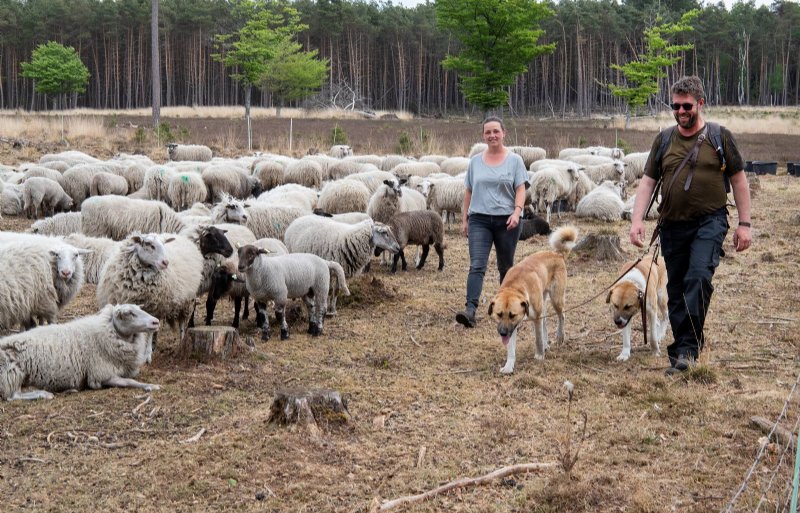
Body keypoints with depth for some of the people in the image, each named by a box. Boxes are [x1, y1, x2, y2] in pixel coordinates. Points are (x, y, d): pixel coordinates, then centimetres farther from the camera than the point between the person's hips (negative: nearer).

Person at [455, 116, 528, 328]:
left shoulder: (514, 160, 3)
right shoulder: (475, 161, 10)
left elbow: (520, 190, -3)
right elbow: (469, 192, 14)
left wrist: (516, 212, -18)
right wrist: (464, 219, 10)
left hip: (506, 221, -1)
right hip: (479, 220, 1)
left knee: (506, 267, 10)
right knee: (477, 265, -13)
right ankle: (470, 310, -24)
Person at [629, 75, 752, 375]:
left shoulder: (720, 137, 3)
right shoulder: (664, 140, 10)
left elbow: (738, 180, 5)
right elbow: (647, 182, 8)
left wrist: (744, 223, 0)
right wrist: (637, 219, -5)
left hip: (710, 221, -4)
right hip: (672, 224, 4)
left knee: (699, 277, -23)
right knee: (676, 291, 7)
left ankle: (686, 349, -23)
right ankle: (683, 355, 16)